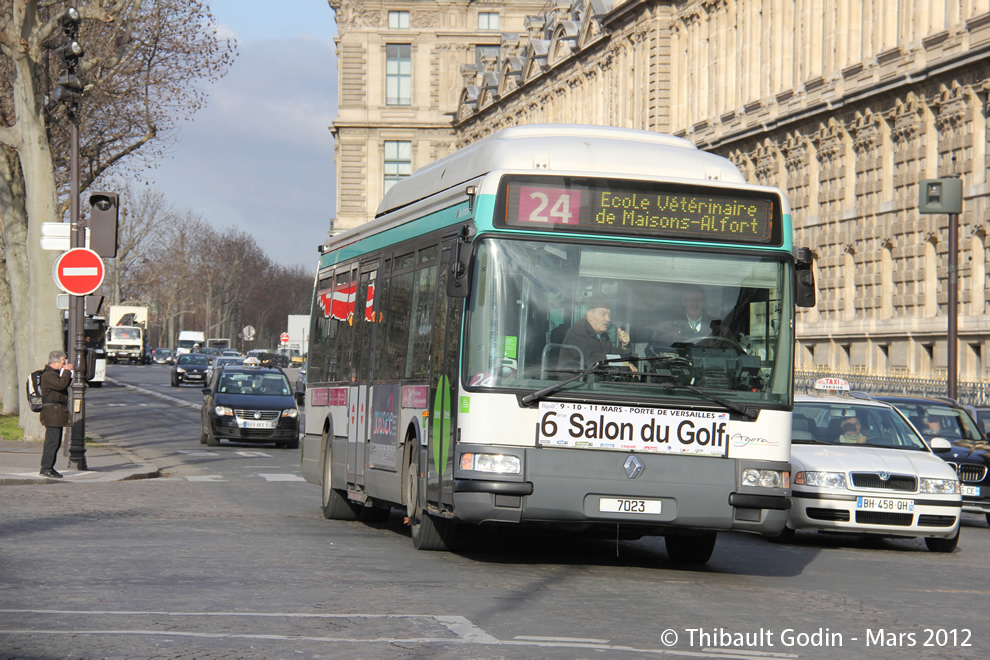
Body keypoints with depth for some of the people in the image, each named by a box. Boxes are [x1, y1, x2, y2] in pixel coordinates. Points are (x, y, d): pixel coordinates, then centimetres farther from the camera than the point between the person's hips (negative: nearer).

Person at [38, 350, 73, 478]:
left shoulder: (55, 372, 20)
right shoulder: (48, 374, -15)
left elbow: (65, 385, 25)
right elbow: (60, 384, -28)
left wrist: (68, 373, 11)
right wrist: (66, 371, -16)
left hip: (58, 412, 11)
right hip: (52, 412, -11)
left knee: (56, 442, 12)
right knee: (52, 441, -11)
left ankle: (48, 467, 17)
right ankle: (46, 468, -10)